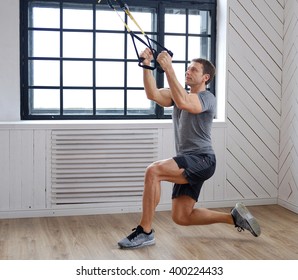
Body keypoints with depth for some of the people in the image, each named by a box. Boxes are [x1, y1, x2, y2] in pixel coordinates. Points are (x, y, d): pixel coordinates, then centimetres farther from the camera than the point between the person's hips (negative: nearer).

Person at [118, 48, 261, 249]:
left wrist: (169, 69, -33)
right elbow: (153, 94, 0)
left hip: (201, 160, -9)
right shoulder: (181, 94, 17)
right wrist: (147, 66, -11)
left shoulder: (207, 98, -8)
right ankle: (234, 218, 22)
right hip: (188, 163, 9)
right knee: (181, 217, 9)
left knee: (153, 171, -30)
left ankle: (145, 232, -22)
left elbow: (183, 103, -31)